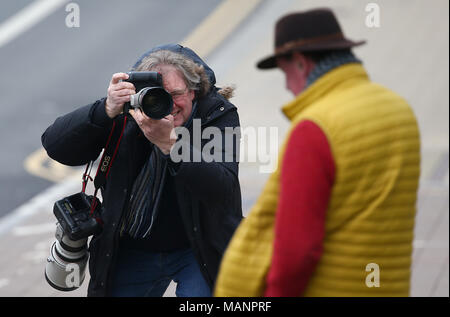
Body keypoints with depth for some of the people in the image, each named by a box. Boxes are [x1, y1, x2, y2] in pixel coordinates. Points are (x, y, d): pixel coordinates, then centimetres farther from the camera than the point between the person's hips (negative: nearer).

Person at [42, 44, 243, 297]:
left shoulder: (219, 114, -15)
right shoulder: (126, 115, -11)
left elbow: (223, 188, -30)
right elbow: (55, 146, -17)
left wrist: (170, 142, -42)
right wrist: (106, 110, -32)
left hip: (199, 251, -2)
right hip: (133, 252, 2)